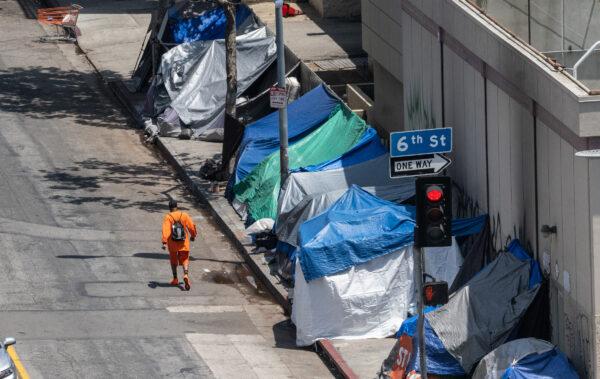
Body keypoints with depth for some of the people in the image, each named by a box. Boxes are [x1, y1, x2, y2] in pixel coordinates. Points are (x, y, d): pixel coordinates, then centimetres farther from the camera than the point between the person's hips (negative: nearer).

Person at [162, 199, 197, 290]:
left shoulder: (168, 217, -10)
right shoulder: (184, 215, -4)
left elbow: (166, 230, -20)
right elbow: (191, 226, -2)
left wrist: (164, 242, -25)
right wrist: (193, 235, 16)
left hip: (172, 244, -1)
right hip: (184, 243, 1)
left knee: (173, 261, 18)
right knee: (185, 260, 6)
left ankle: (175, 279, 24)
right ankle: (186, 275, -21)